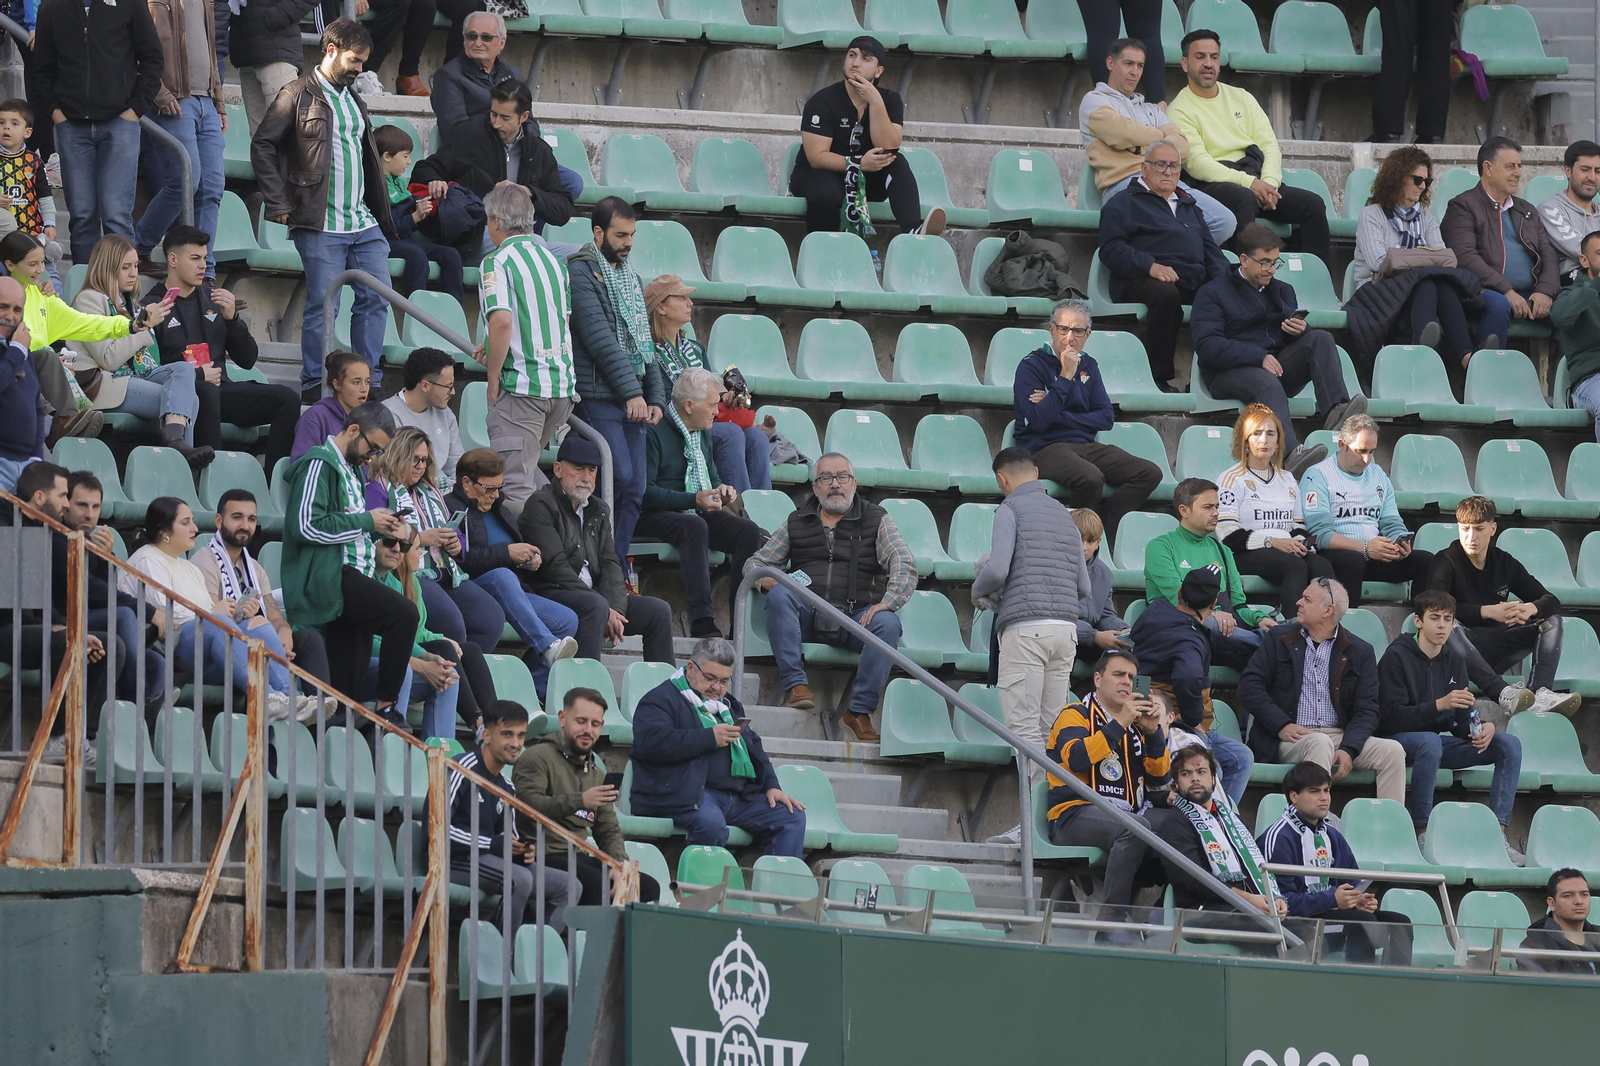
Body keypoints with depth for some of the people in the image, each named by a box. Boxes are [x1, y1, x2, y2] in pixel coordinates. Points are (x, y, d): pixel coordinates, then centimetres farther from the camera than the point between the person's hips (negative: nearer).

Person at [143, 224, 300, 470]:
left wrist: (232, 318, 2)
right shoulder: (153, 306, 1)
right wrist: (197, 375, -12)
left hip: (218, 388, 6)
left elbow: (247, 361, 17)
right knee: (206, 392, -40)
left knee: (286, 398, -16)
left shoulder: (212, 297, 19)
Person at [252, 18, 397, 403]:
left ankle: (369, 384, 7)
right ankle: (313, 386, 2)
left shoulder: (355, 102, 20)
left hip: (363, 224, 7)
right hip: (321, 226, -7)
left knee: (375, 298, 1)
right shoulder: (298, 95, -2)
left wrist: (382, 217, 20)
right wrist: (279, 205, -11)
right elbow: (262, 146, -6)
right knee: (322, 305, -6)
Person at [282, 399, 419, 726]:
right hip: (327, 576, -10)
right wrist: (366, 521, -11)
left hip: (351, 576, 10)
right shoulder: (318, 464, -6)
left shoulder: (352, 470, 24)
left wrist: (382, 527, 13)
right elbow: (306, 526, -18)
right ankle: (387, 708, -21)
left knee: (348, 688, 1)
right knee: (404, 613, -26)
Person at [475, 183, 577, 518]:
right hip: (563, 384, 7)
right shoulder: (553, 259, 14)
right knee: (526, 465, 24)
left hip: (521, 386, -7)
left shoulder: (497, 263, -9)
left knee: (516, 487, -6)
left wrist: (493, 378, -12)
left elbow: (502, 321, -23)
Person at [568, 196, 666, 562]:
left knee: (635, 489, 2)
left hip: (634, 400, 8)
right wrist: (631, 392, -18)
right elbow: (599, 337, -14)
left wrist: (656, 397, 8)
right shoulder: (581, 272, -6)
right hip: (598, 396, -8)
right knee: (620, 477, -17)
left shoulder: (630, 277, 20)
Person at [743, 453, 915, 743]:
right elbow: (755, 562, 21)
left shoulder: (876, 520, 13)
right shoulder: (797, 523, 19)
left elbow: (904, 564, -1)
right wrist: (764, 579, -6)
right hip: (807, 614, 1)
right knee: (779, 595, -30)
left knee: (888, 623, -33)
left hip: (857, 614, -1)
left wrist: (887, 602, -20)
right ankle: (794, 684, -33)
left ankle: (860, 709, -26)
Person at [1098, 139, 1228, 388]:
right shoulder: (1123, 204, 13)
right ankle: (1158, 377, -31)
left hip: (1195, 281, 5)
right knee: (1166, 295, -41)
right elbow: (1111, 249, -1)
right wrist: (1149, 266, -16)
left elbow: (1209, 247, 31)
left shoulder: (1188, 206, 33)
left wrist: (1221, 276, 8)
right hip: (1140, 281, -5)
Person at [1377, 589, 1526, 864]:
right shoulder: (1397, 656, -9)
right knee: (1430, 741, -41)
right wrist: (1439, 705, -29)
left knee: (1509, 744, -10)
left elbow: (1461, 724, 9)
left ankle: (1499, 832, -20)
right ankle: (1422, 832, -33)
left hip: (1435, 740, 7)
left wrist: (1484, 728, -15)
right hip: (1398, 740, -7)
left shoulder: (1453, 660, 10)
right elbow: (1392, 717, -18)